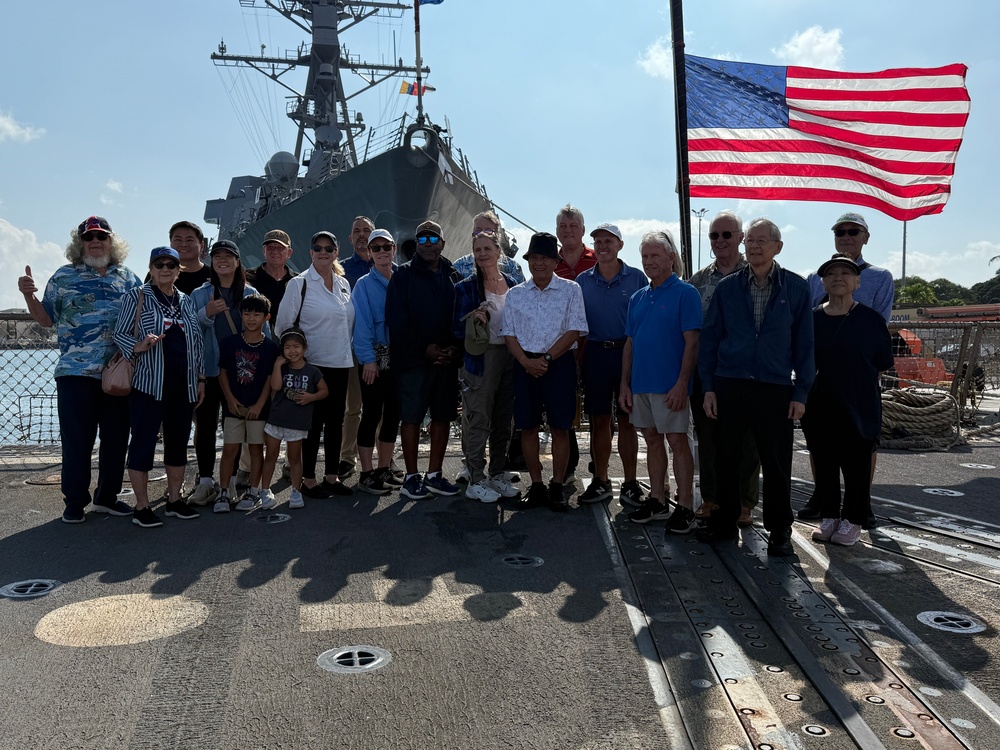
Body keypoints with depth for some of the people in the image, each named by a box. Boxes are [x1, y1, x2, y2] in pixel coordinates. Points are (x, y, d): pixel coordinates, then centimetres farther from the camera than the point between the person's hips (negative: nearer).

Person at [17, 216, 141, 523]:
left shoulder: (128, 279, 12)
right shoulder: (64, 277, 7)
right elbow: (46, 318, 10)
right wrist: (29, 295, -7)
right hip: (76, 372, -2)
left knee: (116, 439, 9)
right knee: (77, 440, 0)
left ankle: (107, 496, 22)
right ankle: (74, 501, 12)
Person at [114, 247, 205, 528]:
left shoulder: (187, 301, 15)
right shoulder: (137, 296, 2)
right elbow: (120, 333, -2)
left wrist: (200, 379, 13)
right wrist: (139, 346, -22)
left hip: (184, 386, 5)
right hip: (149, 384, -5)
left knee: (178, 442, 10)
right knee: (143, 442, -2)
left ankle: (174, 500, 22)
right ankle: (142, 507, 7)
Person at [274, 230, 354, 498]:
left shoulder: (344, 284, 12)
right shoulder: (299, 283, -5)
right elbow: (284, 324, -5)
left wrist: (346, 351, 15)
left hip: (340, 363, 6)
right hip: (312, 363, -5)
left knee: (336, 421, 10)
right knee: (314, 421, -1)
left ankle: (332, 476, 20)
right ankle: (308, 480, 10)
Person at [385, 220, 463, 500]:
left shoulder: (452, 276, 14)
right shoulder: (404, 276, 1)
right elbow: (397, 320, -7)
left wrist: (454, 348, -6)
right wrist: (424, 348, -14)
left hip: (446, 359, 5)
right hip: (413, 359, -4)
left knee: (443, 416, 8)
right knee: (411, 417, -2)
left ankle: (434, 474, 18)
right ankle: (411, 477, 8)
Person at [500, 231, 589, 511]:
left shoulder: (570, 290, 3)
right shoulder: (515, 294, 11)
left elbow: (573, 331, -5)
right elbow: (509, 333, 7)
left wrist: (546, 358, -13)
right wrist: (526, 361, -10)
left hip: (559, 363, -3)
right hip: (525, 365, 3)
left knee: (560, 427, 0)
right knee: (528, 427, 4)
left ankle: (557, 488, 11)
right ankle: (536, 486, 16)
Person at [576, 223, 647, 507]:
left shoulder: (636, 278, 3)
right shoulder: (583, 281, 9)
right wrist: (578, 361, 3)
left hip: (627, 353, -2)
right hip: (595, 354, 2)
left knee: (627, 420, 2)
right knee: (599, 420, 7)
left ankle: (630, 483, 12)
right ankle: (600, 481, 18)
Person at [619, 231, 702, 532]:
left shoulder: (685, 293, -6)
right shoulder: (638, 298, 13)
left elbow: (691, 341, -12)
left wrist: (682, 383, -19)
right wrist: (625, 384, 9)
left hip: (670, 384, -6)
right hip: (641, 383, 7)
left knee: (677, 440, -2)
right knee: (652, 440, 12)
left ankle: (684, 507, 5)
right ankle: (657, 501, 22)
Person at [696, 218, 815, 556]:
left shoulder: (796, 287, 3)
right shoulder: (727, 288, 6)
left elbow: (804, 342, 4)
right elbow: (709, 338, 7)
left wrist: (801, 393, -1)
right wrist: (708, 387, 1)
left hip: (775, 389, -1)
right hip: (729, 385, 1)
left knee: (777, 464, 4)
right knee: (726, 457, 8)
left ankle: (779, 531, 19)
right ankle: (725, 522, 24)